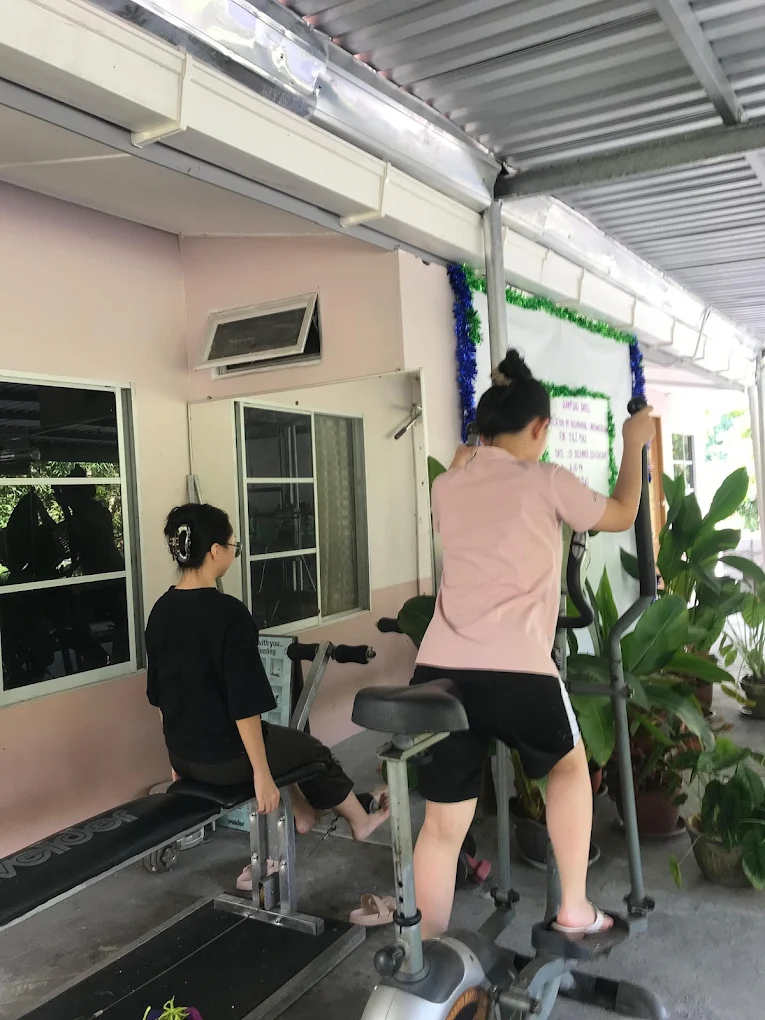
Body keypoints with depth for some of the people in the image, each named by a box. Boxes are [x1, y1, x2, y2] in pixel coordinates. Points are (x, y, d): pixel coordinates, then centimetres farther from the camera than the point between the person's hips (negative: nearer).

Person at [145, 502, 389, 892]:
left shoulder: (160, 611, 0)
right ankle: (360, 820, 43)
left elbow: (159, 696, 8)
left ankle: (304, 813, 45)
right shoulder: (229, 614, -24)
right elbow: (244, 705, -24)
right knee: (312, 749, 21)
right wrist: (262, 774, -17)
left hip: (184, 755, 7)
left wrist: (178, 756, 19)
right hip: (225, 758, -7)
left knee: (283, 741, 32)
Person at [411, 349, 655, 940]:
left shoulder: (448, 487, 14)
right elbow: (623, 515, 20)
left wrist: (467, 457, 50)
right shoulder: (547, 483, 3)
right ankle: (574, 911, 34)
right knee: (569, 765, 28)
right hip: (516, 670, -3)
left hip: (439, 670, 4)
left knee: (443, 824, 14)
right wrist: (635, 444, 33)